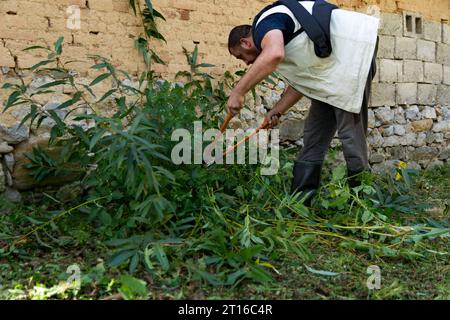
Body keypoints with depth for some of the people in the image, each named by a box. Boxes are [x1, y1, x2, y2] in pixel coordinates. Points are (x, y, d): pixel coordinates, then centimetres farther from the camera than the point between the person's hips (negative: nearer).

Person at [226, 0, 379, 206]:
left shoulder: (264, 23, -11)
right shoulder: (277, 37, 19)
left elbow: (274, 54, -35)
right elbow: (300, 83, 23)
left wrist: (238, 92, -29)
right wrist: (277, 111, 18)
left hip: (353, 45, -11)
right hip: (335, 66, 11)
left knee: (349, 129, -10)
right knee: (315, 132, 8)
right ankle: (299, 200, 12)